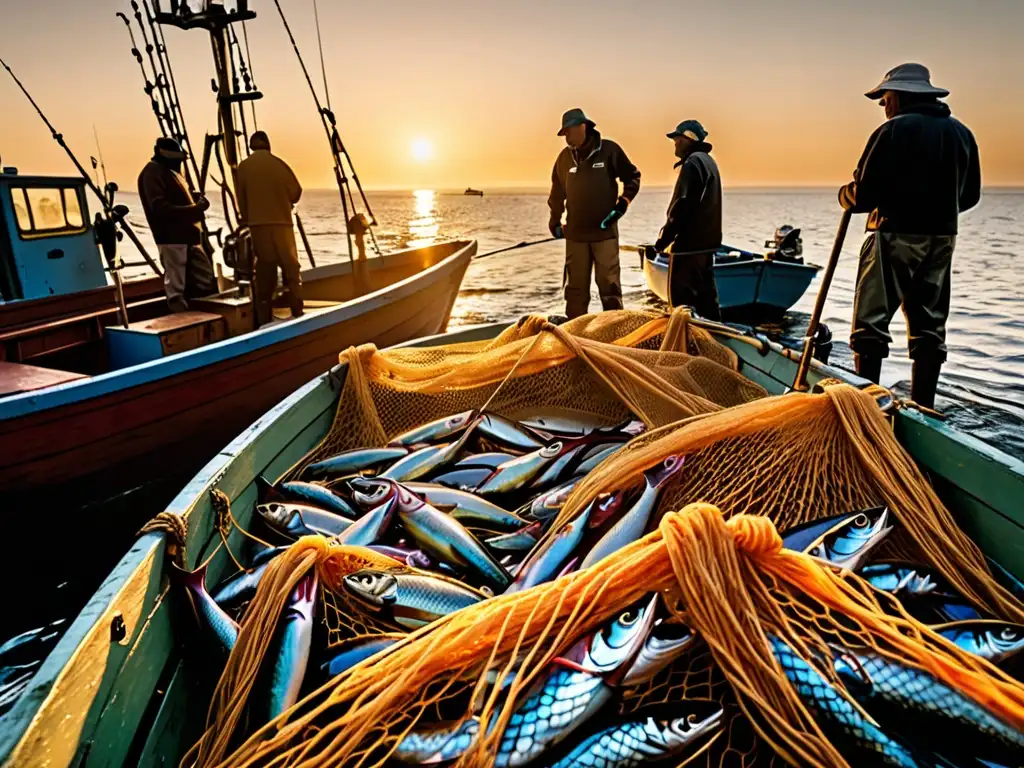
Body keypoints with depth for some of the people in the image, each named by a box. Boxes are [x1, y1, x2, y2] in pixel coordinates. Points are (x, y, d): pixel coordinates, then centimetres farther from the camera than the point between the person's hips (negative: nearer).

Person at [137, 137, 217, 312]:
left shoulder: (171, 172, 21)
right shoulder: (152, 174, -8)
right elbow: (160, 208, -20)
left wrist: (197, 205, 9)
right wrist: (194, 208, -23)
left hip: (188, 236, 10)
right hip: (171, 238, -10)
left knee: (207, 282, 10)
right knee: (176, 286, -5)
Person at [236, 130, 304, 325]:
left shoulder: (243, 167, 4)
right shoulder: (277, 163, -3)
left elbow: (241, 200, 6)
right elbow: (296, 193, 3)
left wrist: (246, 221, 17)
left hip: (257, 225, 3)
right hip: (281, 223, -3)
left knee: (264, 272, 7)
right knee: (291, 268, 3)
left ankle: (264, 319, 7)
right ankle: (297, 314, -2)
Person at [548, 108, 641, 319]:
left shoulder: (609, 150, -3)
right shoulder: (565, 156, 7)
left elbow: (632, 177, 5)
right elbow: (557, 191, 18)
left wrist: (623, 204, -6)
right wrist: (555, 220, 16)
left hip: (605, 231, -3)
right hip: (575, 233, 3)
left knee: (609, 284, 0)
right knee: (575, 286, 7)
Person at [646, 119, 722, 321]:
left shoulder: (693, 162, -12)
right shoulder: (708, 161, 19)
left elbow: (681, 206, -21)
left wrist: (661, 242, -20)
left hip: (690, 243, -10)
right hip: (705, 241, 10)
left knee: (682, 297, -9)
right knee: (705, 295, 14)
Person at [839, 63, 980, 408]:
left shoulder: (893, 130, -9)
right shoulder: (961, 133, 11)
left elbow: (863, 194, -13)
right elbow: (969, 196, 15)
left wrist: (845, 195, 7)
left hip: (895, 236, -7)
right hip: (942, 238, 7)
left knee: (871, 322, -2)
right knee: (929, 325, 10)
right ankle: (923, 407, 15)